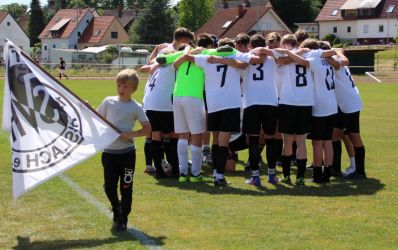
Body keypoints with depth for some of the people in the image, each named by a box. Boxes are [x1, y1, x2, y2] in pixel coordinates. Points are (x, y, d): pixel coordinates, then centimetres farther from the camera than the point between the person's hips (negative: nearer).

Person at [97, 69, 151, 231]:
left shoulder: (135, 107, -2)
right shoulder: (108, 102, 4)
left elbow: (147, 128, 0)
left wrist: (132, 134, -13)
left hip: (127, 152, -2)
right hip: (109, 152, 2)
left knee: (126, 188, 3)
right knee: (109, 187, 7)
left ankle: (123, 219, 15)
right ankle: (116, 211, 33)